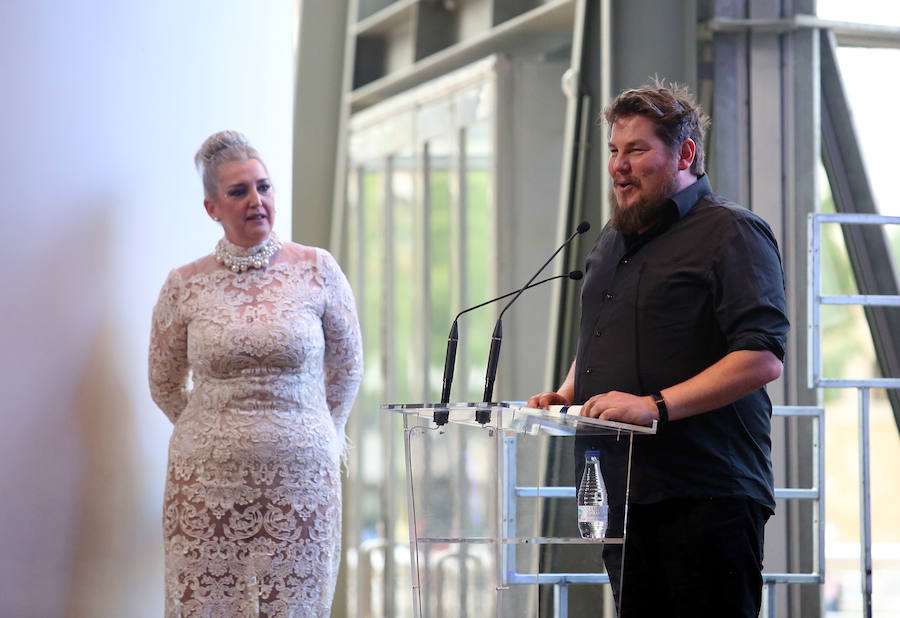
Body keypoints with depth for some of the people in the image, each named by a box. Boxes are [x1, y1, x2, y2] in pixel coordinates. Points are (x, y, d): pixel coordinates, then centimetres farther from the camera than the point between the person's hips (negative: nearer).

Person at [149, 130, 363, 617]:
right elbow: (165, 385, 16)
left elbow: (346, 368, 14)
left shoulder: (317, 270, 3)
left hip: (301, 476, 0)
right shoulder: (185, 285, 4)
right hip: (208, 482, 0)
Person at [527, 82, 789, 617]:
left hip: (705, 497, -8)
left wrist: (656, 406, -23)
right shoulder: (613, 241, 21)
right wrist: (568, 394, 12)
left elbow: (762, 358, -17)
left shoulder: (731, 232, -6)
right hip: (621, 492, 8)